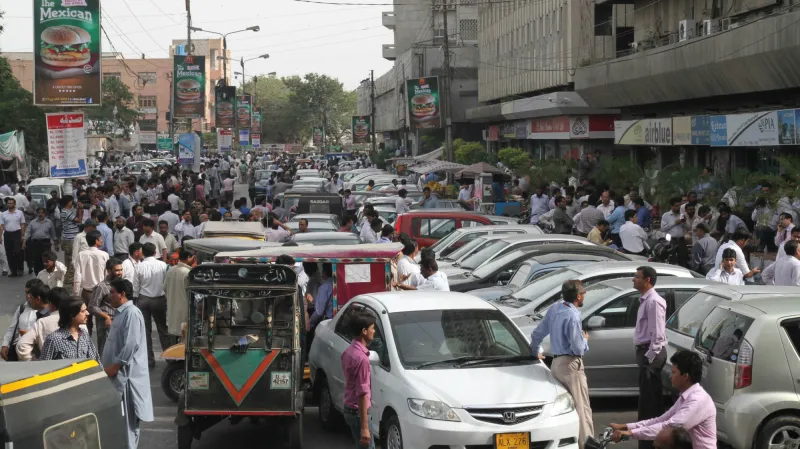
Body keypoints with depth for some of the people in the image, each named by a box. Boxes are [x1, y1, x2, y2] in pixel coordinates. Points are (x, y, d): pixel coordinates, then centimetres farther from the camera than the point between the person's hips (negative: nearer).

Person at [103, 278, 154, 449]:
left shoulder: (132, 313, -15)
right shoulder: (121, 312, 15)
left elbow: (131, 345, -22)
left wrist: (114, 367, -19)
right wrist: (110, 367, 16)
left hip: (126, 372, -10)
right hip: (117, 372, 10)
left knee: (126, 416, -4)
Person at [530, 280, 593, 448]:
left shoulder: (554, 309, 5)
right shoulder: (572, 316, -19)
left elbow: (537, 334, 15)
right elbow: (578, 348, -19)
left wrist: (535, 352, 33)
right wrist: (585, 339, 3)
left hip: (556, 363, 8)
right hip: (571, 365, -8)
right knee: (581, 408, -5)